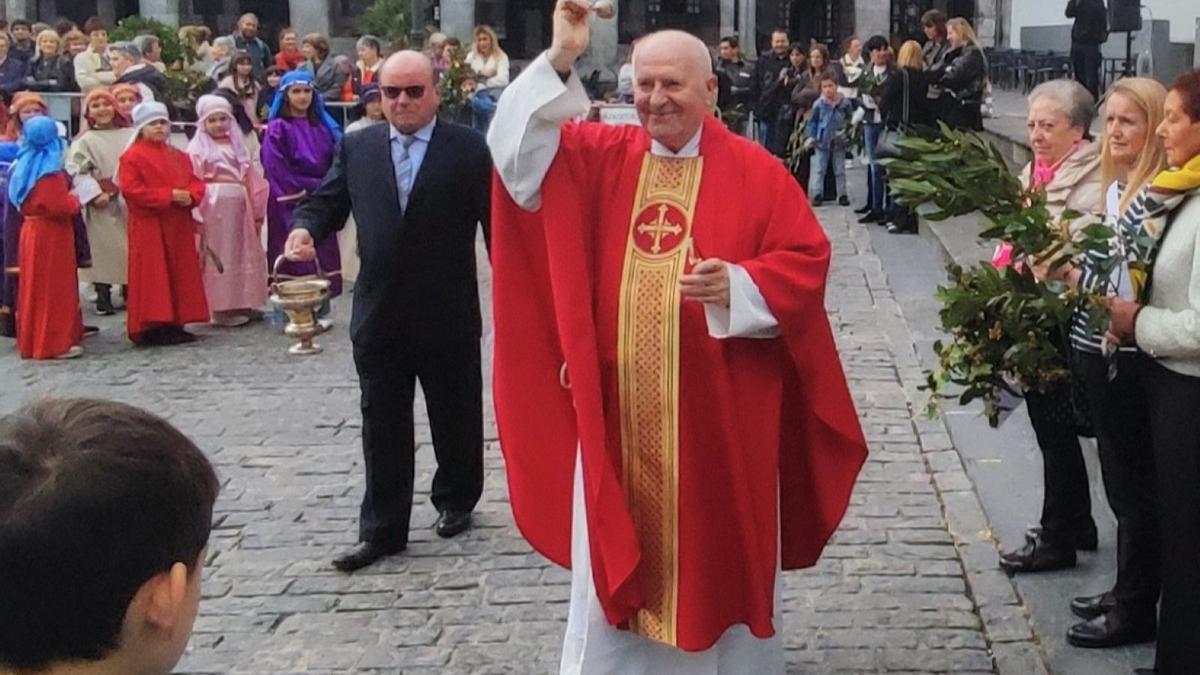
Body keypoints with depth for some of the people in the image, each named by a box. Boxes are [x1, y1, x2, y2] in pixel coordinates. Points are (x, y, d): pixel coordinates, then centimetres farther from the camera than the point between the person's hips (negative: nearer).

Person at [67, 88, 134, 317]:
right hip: (102, 206, -2)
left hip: (130, 202, 2)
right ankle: (103, 297, 3)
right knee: (104, 249, -2)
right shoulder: (85, 141, 2)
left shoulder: (130, 136, 9)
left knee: (130, 248, 4)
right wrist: (94, 194, -16)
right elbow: (76, 171, -6)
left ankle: (131, 291, 13)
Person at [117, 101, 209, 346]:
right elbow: (131, 189, -16)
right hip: (148, 226, -7)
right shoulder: (132, 157, -6)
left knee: (180, 274, 8)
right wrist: (168, 196, -18)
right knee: (153, 277, -6)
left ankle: (175, 324, 15)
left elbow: (196, 183, 13)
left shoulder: (178, 157, 15)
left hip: (178, 226, 7)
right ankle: (153, 327, -3)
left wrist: (190, 197, -11)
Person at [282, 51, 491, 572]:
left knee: (455, 416, 14)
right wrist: (305, 229, -15)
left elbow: (496, 221, -4)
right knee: (382, 425, 7)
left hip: (448, 315, -2)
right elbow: (327, 201, 8)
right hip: (379, 314, 3)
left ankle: (456, 499, 36)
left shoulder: (468, 149, -5)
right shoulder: (357, 148, 5)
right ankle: (382, 529, 14)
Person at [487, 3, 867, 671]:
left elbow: (805, 263, -5)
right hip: (618, 410, 3)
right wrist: (559, 62, -19)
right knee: (617, 558, 12)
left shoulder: (756, 172, -3)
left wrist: (737, 286, -23)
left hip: (718, 414, -2)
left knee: (720, 560, 10)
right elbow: (521, 155, -9)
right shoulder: (601, 155, 5)